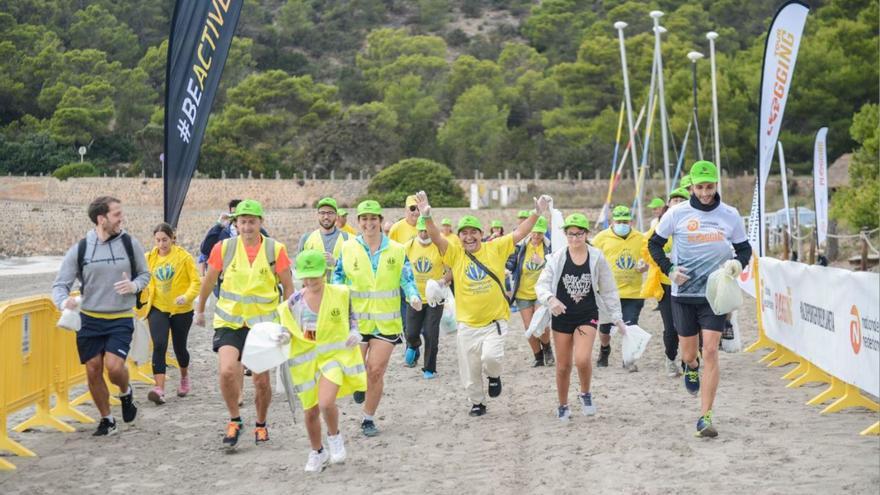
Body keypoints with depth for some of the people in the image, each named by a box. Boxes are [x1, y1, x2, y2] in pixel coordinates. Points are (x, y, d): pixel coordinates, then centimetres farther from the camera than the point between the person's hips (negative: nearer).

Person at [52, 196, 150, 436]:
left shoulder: (130, 243, -3)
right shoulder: (79, 249, -5)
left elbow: (144, 274, 9)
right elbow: (60, 285, -3)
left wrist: (134, 286, -14)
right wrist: (64, 301, -26)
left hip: (121, 319, -1)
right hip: (89, 319, 1)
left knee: (114, 365, -18)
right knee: (93, 371, 5)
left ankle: (126, 393, 17)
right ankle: (107, 420, 25)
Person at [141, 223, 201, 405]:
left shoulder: (184, 256, -7)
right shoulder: (150, 257, 3)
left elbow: (196, 282, -9)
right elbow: (146, 281, 16)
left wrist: (187, 296, -25)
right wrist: (143, 296, 0)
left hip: (181, 310, -1)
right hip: (158, 309, 2)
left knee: (179, 347, 12)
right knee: (159, 345, -17)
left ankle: (184, 377, 43)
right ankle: (159, 389, -22)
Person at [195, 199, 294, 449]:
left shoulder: (275, 250, -7)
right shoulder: (224, 248, -6)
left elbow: (288, 286, 1)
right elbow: (209, 281, 9)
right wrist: (200, 310, 19)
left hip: (263, 323, 0)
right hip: (229, 321, 0)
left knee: (262, 380, 5)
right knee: (227, 371, -20)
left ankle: (261, 426, 30)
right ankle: (234, 421, 3)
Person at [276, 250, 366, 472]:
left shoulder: (340, 294, -6)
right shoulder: (295, 301, -4)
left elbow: (350, 317, 9)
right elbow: (289, 327, 9)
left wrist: (354, 334, -10)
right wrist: (285, 336, -13)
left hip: (335, 354, -2)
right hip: (306, 360, 3)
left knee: (326, 403, -24)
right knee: (310, 412, 10)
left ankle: (334, 436, 9)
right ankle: (317, 452, 36)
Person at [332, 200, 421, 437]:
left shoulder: (397, 250, 0)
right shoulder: (348, 248, -1)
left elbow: (407, 280, 3)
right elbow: (338, 279, 8)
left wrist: (414, 297, -17)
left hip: (386, 322, 0)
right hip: (356, 320, 0)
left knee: (376, 371, -1)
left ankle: (368, 418, 16)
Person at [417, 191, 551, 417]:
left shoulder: (495, 248, -3)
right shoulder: (454, 254, -3)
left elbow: (519, 233, -6)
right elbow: (436, 238, -17)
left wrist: (537, 213, -17)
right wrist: (427, 217, -35)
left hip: (494, 320, -2)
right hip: (467, 324, 2)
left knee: (491, 357, -22)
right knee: (470, 370, 10)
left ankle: (494, 376, 14)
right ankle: (477, 403, 36)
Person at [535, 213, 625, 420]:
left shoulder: (596, 258, -3)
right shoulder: (557, 258, -5)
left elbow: (608, 290, 5)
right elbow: (541, 285, -8)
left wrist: (617, 317, 4)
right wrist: (550, 299, -29)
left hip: (587, 316, -1)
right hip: (562, 316, 1)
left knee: (582, 359, -20)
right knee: (563, 365, 7)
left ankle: (585, 394, 9)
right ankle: (563, 406, 27)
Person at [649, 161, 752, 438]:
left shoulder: (730, 215, 1)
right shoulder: (677, 214, -2)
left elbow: (744, 248, 13)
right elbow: (654, 244, 9)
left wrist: (738, 263, -10)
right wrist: (669, 270, -6)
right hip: (683, 294, 1)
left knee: (710, 351, -11)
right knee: (689, 354, 10)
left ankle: (705, 417, -7)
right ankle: (691, 367, 51)